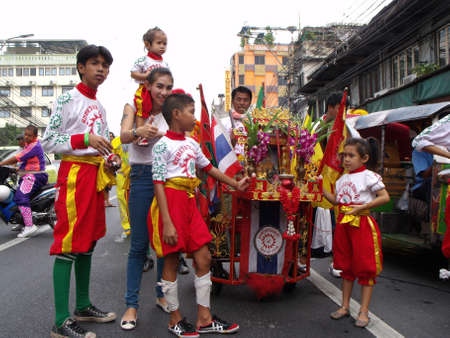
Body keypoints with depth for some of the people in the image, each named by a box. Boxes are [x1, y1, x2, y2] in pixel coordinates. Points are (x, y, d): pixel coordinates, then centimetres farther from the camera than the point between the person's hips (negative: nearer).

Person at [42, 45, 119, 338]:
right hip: (74, 173, -8)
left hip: (96, 175, 8)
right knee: (69, 243, -8)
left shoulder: (100, 107, 18)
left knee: (89, 241, 12)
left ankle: (83, 305, 24)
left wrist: (109, 160, 5)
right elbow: (48, 142, -9)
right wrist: (85, 139, -20)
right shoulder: (67, 99, -4)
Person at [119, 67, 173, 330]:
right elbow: (124, 136, -16)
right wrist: (139, 131, -37)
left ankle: (163, 295, 26)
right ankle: (132, 304, 11)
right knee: (139, 244, -1)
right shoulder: (134, 107, 3)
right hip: (142, 176, -3)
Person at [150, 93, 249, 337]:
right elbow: (158, 184, -15)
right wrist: (167, 223, -20)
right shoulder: (163, 145, -10)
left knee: (203, 259, 7)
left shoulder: (191, 144, 13)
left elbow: (208, 168, 24)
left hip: (189, 204, 8)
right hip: (170, 204, -8)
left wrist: (235, 185, 28)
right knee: (171, 262, 4)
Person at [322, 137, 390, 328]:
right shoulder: (342, 179, 12)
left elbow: (384, 197, -12)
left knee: (365, 267, 2)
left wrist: (362, 206, -19)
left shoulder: (369, 176, -7)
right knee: (346, 267, 14)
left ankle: (364, 312, 13)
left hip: (362, 224, -6)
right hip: (343, 224, 7)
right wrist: (323, 191, 3)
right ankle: (345, 306, 26)